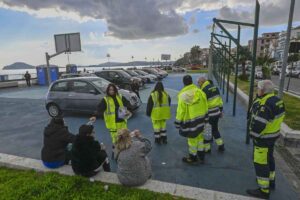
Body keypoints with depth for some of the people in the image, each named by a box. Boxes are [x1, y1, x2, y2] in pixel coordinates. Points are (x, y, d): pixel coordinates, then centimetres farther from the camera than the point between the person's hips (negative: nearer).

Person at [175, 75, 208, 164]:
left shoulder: (183, 95, -18)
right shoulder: (200, 92, -5)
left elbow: (180, 111, -16)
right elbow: (205, 107, 3)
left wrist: (178, 123, -5)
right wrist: (205, 118, 16)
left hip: (190, 122, -5)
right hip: (200, 119, 5)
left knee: (192, 139, 10)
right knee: (199, 137, 20)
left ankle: (193, 157, 29)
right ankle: (201, 156, 34)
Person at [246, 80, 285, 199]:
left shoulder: (265, 105, -30)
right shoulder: (277, 100, 2)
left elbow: (259, 124, -29)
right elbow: (278, 118, 14)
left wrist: (253, 134, -15)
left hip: (264, 138, -10)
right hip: (273, 135, 10)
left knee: (260, 162, 2)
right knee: (269, 158, 25)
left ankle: (264, 190, 15)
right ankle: (271, 181, 44)